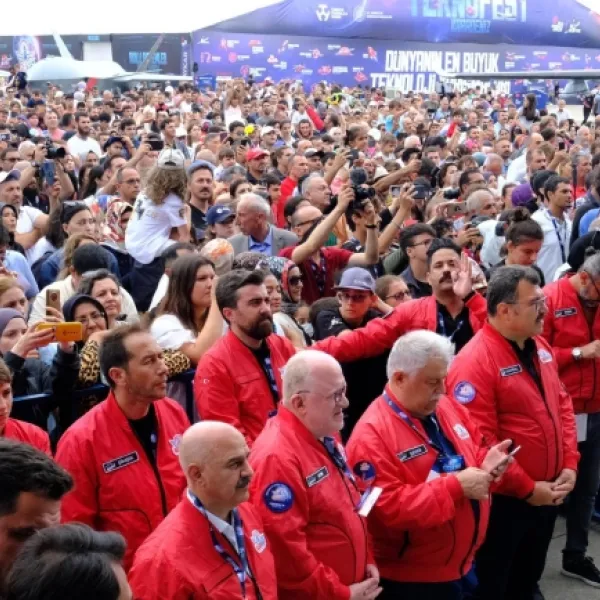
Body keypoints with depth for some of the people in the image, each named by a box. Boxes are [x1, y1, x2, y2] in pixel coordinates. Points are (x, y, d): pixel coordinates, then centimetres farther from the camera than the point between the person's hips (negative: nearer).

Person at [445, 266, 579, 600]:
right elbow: (479, 441, -23)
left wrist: (570, 465, 1)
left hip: (549, 494, 8)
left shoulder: (540, 347, 5)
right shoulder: (475, 362, -22)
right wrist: (526, 488, -17)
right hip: (504, 499, -7)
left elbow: (563, 404, 13)